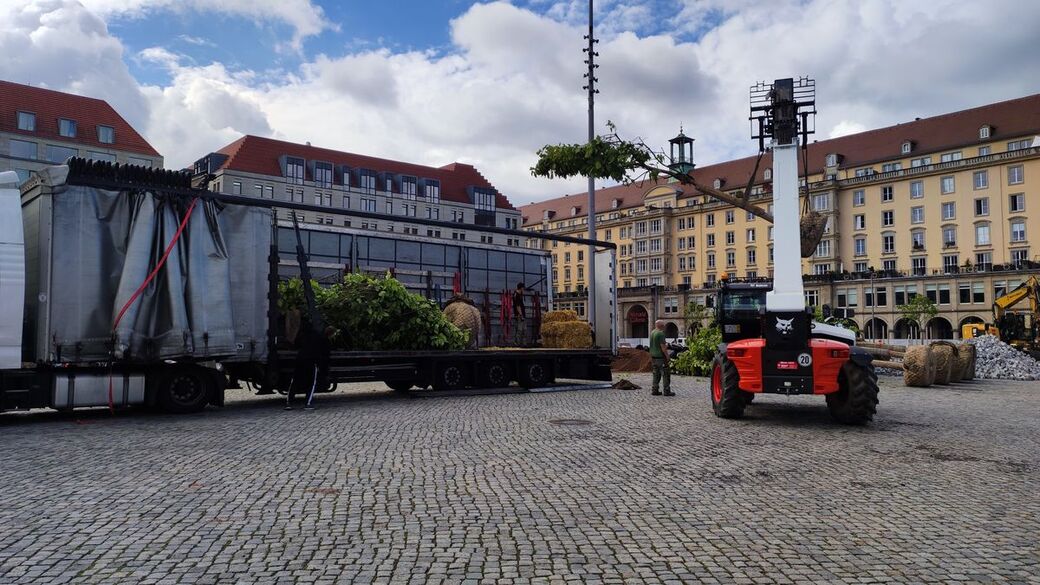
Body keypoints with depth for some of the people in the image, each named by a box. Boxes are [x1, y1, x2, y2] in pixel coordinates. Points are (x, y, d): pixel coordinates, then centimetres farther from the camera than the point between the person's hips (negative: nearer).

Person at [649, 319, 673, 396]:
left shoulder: (652, 333, 11)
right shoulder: (660, 333, -17)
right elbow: (663, 347, -20)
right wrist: (667, 356, -9)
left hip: (654, 356, 9)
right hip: (661, 357, -9)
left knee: (656, 373, 13)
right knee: (666, 374, -2)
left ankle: (654, 390, 12)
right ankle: (667, 391, -1)